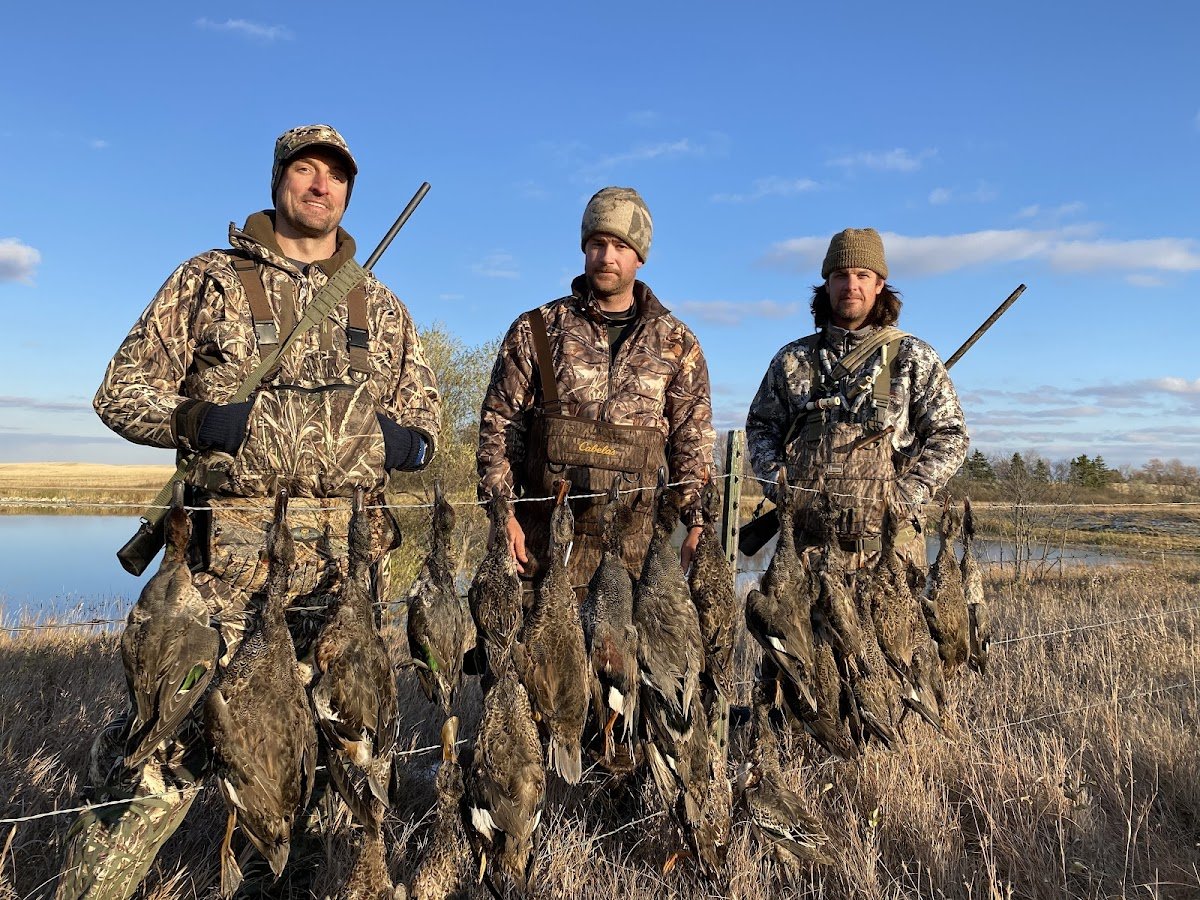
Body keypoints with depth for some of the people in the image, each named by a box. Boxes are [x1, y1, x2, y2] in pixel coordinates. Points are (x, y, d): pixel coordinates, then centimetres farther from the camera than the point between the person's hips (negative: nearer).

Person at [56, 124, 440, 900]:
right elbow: (122, 391, 6)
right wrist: (197, 420, -13)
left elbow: (425, 423, 19)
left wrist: (404, 442, -5)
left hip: (348, 549, 3)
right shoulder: (208, 280, 8)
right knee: (172, 725, -6)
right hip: (231, 544, -2)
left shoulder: (382, 308, 16)